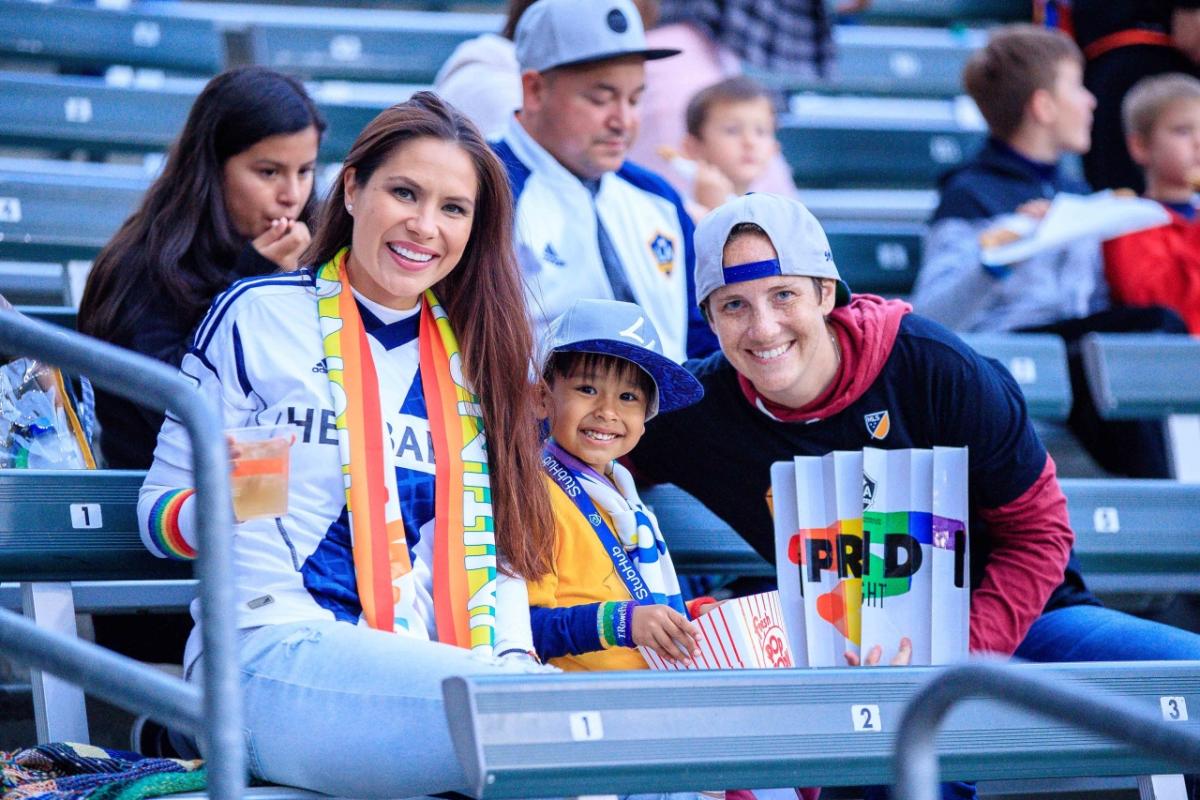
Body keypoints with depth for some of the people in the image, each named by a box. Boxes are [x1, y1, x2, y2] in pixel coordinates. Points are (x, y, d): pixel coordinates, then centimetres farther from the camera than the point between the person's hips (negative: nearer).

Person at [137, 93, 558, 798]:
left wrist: (512, 653, -2)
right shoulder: (259, 316, 4)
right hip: (272, 654, -5)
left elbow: (493, 543, 17)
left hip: (414, 668, 5)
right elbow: (159, 509, 5)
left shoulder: (473, 354, 19)